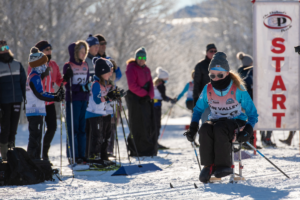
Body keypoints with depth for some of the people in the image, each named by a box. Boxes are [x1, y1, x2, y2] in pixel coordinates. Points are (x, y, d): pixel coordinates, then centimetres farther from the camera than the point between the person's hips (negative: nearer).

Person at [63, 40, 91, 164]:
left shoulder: (85, 66, 13)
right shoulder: (68, 66, -5)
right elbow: (68, 85, -11)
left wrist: (88, 89, 5)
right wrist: (81, 88, -20)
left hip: (84, 100, 6)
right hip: (73, 99, -5)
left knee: (83, 128, 6)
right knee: (73, 128, -4)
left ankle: (82, 154, 9)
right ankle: (73, 156, -1)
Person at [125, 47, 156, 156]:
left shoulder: (146, 69, 17)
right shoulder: (131, 68, -6)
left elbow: (150, 84, 13)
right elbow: (132, 86, -14)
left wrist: (149, 96, -6)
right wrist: (144, 94, -13)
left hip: (146, 99, 7)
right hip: (135, 100, -7)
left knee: (149, 126, 5)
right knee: (138, 126, -8)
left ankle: (149, 150, 11)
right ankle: (136, 150, -4)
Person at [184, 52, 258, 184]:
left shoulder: (238, 89, -10)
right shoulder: (208, 89, 0)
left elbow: (252, 113, -4)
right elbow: (198, 109, 15)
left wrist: (248, 130, -22)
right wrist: (192, 128, -1)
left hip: (236, 122, -3)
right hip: (216, 120, 3)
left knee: (219, 128, -38)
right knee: (205, 129, -33)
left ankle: (223, 165, -31)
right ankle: (209, 165, -26)